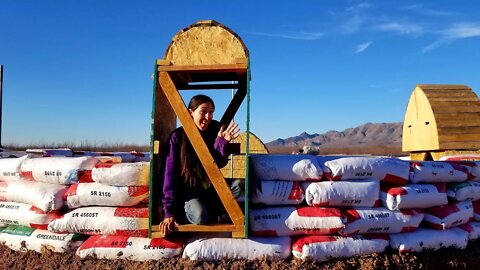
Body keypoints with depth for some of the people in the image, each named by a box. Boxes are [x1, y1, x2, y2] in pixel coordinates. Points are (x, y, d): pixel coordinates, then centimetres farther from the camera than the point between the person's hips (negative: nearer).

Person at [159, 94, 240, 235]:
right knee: (200, 216, -33)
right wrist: (169, 212, -18)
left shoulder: (216, 130, -5)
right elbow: (170, 174, -13)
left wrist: (222, 142, -31)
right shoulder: (178, 136, -13)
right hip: (189, 190, -3)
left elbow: (220, 164, -11)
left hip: (211, 188, 4)